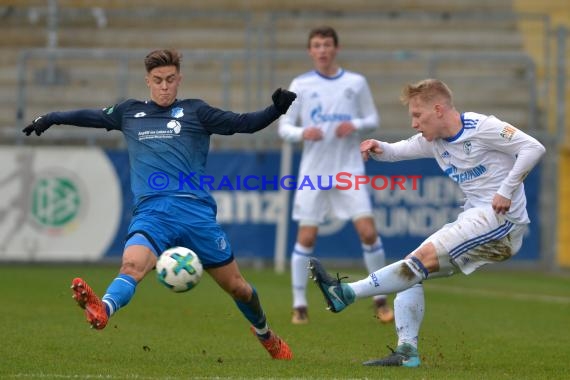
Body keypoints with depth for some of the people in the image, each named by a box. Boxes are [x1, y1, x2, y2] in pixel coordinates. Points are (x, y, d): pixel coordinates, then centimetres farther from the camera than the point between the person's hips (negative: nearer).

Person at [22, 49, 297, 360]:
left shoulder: (195, 112, 10)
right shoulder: (130, 113, 18)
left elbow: (243, 123, 3)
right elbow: (91, 116, 35)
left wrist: (276, 110, -11)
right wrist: (51, 119, 37)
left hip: (195, 209, 0)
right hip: (150, 213, 1)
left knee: (235, 285, 7)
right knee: (132, 264, -31)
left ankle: (264, 333, 35)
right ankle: (101, 311, -60)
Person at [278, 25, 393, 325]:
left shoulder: (356, 83, 4)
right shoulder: (300, 85, 2)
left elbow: (373, 119, 11)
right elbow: (284, 127, 3)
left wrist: (356, 125, -11)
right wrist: (302, 133, -19)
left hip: (349, 170, 0)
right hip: (314, 173, 0)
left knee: (367, 231, -9)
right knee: (306, 237, -3)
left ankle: (380, 300, 5)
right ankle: (299, 305, 7)